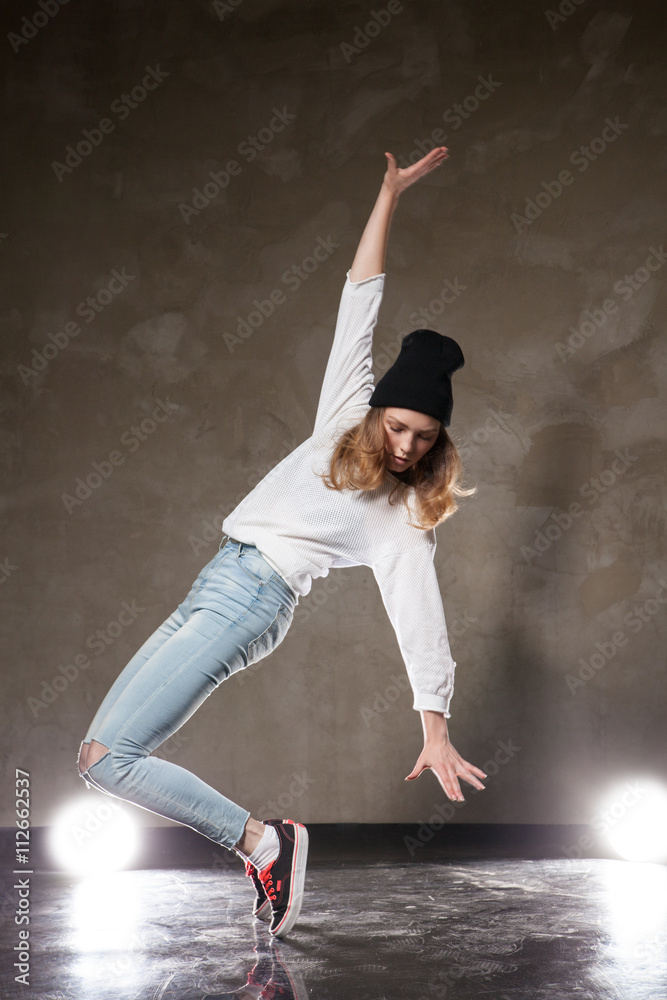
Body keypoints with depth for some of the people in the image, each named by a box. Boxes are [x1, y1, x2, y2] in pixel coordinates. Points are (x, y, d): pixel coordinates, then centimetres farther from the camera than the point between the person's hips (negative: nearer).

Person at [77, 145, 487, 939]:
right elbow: (359, 299, 12)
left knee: (108, 759, -17)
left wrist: (435, 727, -16)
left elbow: (419, 615, -7)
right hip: (212, 588, 7)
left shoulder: (407, 518, -1)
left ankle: (263, 842, -11)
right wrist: (389, 193, 13)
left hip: (253, 600, -7)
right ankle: (261, 846, 3)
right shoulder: (344, 415, 11)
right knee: (98, 750, 4)